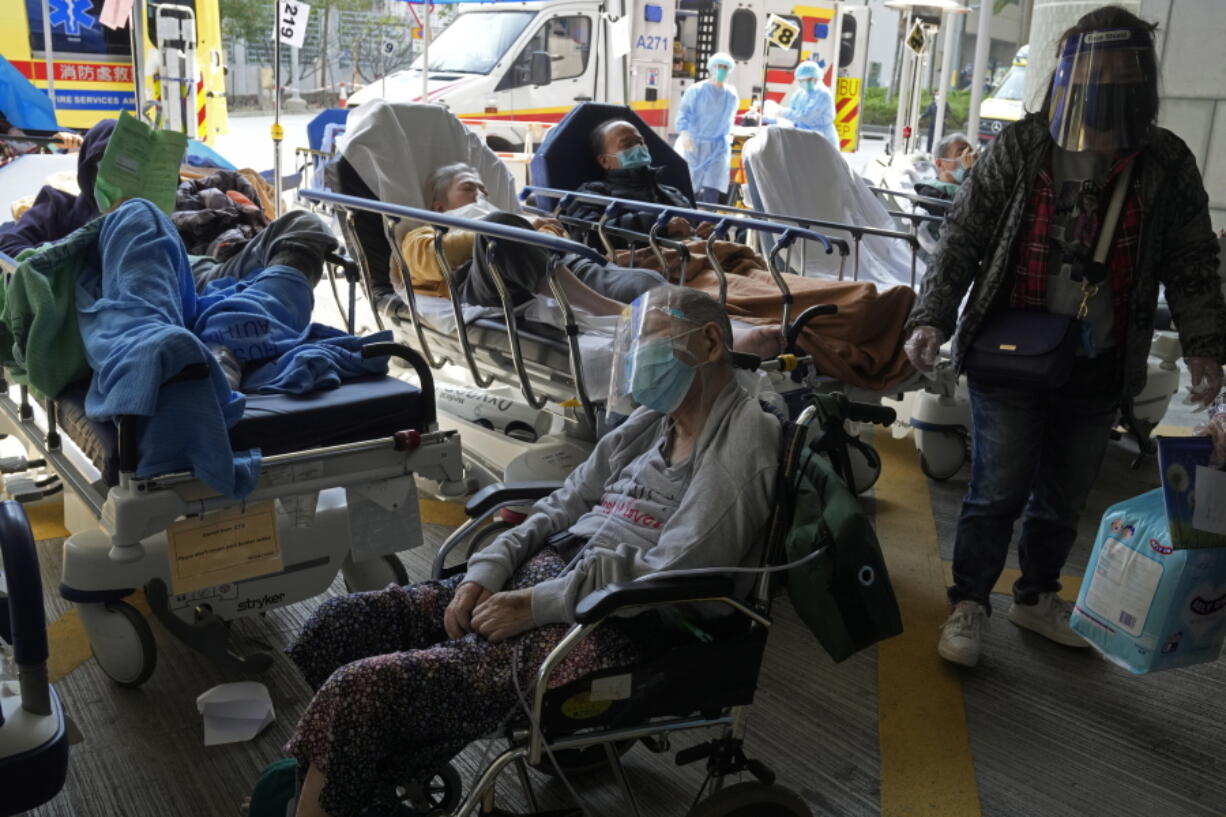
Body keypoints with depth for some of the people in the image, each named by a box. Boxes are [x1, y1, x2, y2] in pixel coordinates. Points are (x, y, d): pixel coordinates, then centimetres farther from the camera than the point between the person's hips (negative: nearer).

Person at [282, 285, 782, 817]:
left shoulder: (743, 442, -10)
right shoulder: (654, 419, 17)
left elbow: (667, 579, -18)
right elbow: (562, 506, 15)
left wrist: (535, 606, -16)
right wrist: (485, 572, -1)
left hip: (612, 626, -9)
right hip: (547, 573, 9)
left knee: (359, 688, -17)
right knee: (343, 621, 1)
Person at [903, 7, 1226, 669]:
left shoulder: (1166, 163, 0)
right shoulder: (1019, 149, -6)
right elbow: (962, 238, -4)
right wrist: (932, 317, -14)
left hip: (1097, 368, 3)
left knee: (1065, 497, 16)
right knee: (998, 491, 2)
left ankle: (1036, 596, 38)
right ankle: (969, 604, 21)